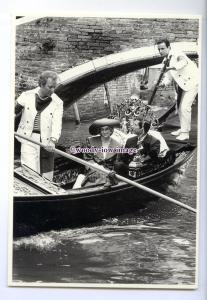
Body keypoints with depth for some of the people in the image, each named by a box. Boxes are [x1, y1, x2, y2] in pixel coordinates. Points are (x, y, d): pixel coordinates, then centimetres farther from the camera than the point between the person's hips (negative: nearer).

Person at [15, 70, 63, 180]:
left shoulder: (57, 103, -3)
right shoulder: (27, 96, -1)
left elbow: (57, 124, -13)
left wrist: (53, 141, -30)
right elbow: (15, 110, 12)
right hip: (28, 139, -1)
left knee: (47, 177, 9)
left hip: (47, 142, 1)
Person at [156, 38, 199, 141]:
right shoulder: (166, 61, 6)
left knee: (185, 107, -16)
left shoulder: (177, 55, -19)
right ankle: (183, 129, 31)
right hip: (181, 84, 9)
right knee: (180, 107, 15)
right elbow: (168, 77, 2)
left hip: (191, 82, -9)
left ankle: (185, 133, -7)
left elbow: (184, 61, -40)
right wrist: (163, 83, -19)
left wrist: (171, 67, -56)